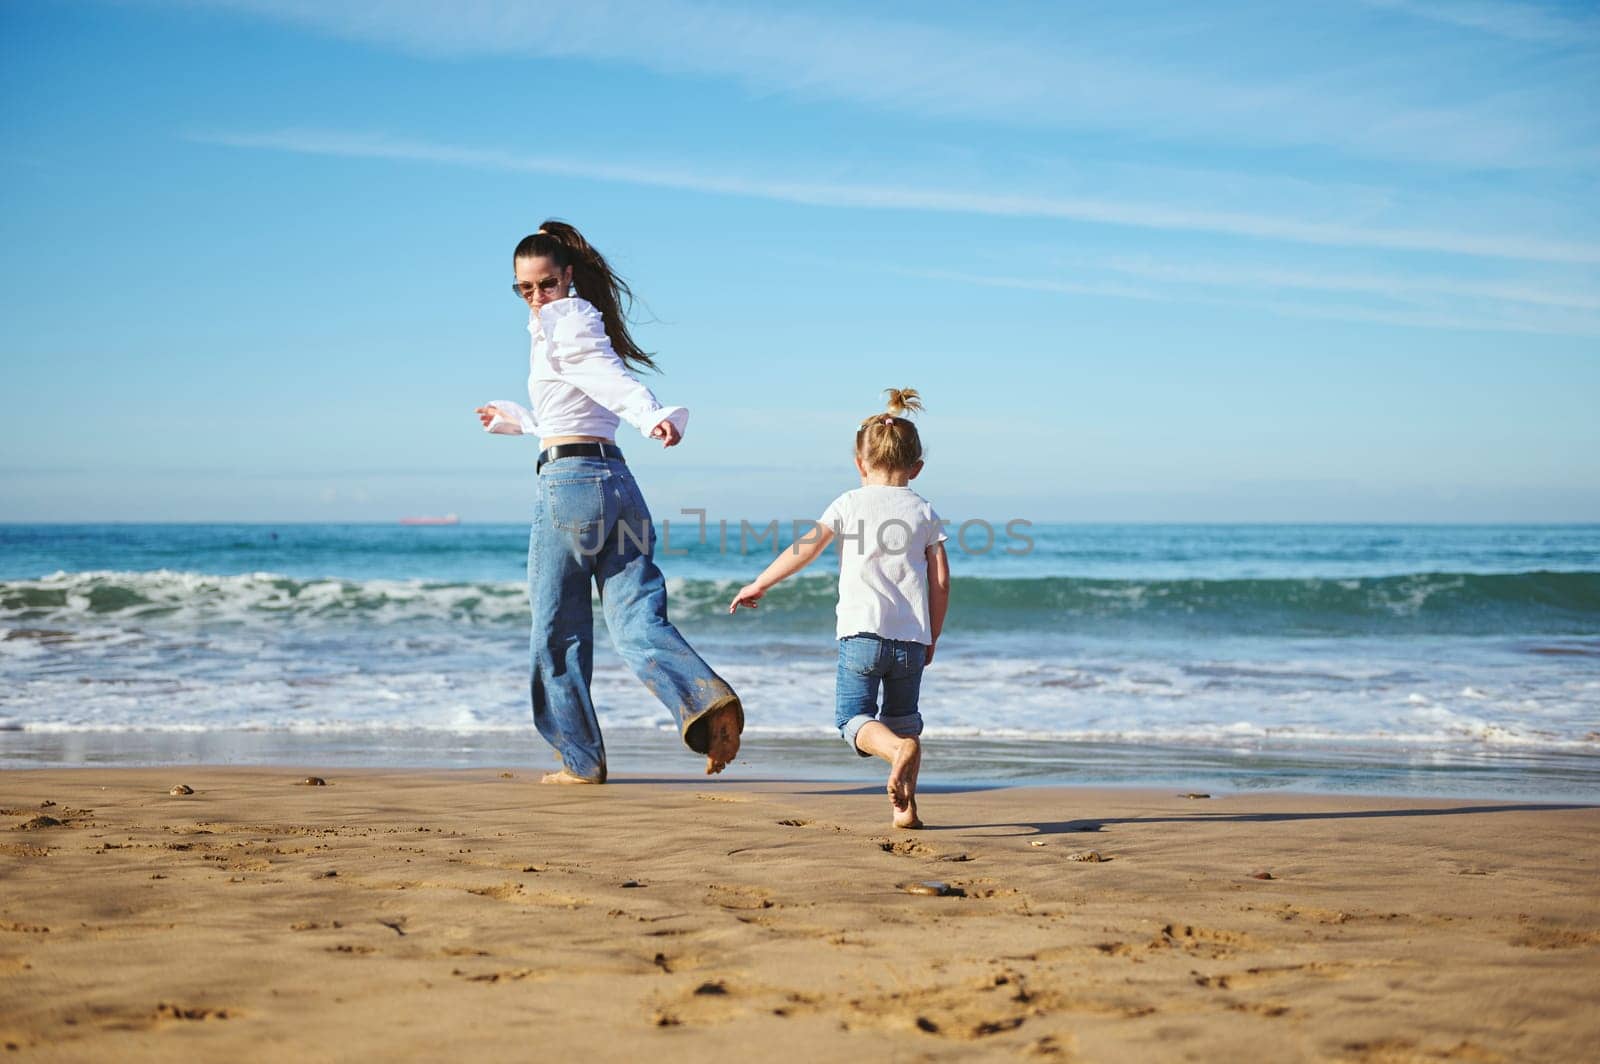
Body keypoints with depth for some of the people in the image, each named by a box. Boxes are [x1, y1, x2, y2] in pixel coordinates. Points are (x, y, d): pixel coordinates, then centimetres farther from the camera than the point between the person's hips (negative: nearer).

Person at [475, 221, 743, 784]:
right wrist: (512, 418, 52)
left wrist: (653, 415, -40)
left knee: (559, 628, 4)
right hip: (616, 479, 9)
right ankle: (707, 700, -29)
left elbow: (610, 377, -22)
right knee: (638, 621, -3)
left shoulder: (563, 322, -3)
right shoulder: (583, 322, 25)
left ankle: (581, 758, 10)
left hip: (569, 479, -9)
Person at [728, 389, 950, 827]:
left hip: (862, 631, -3)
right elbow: (940, 582, 7)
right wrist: (932, 637, 18)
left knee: (853, 717, 3)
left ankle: (899, 747, -27)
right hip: (912, 637, 3)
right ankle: (905, 806, 9)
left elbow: (804, 550, 2)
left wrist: (759, 585, 13)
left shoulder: (850, 503, 4)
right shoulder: (924, 512, 10)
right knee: (902, 719, 17)